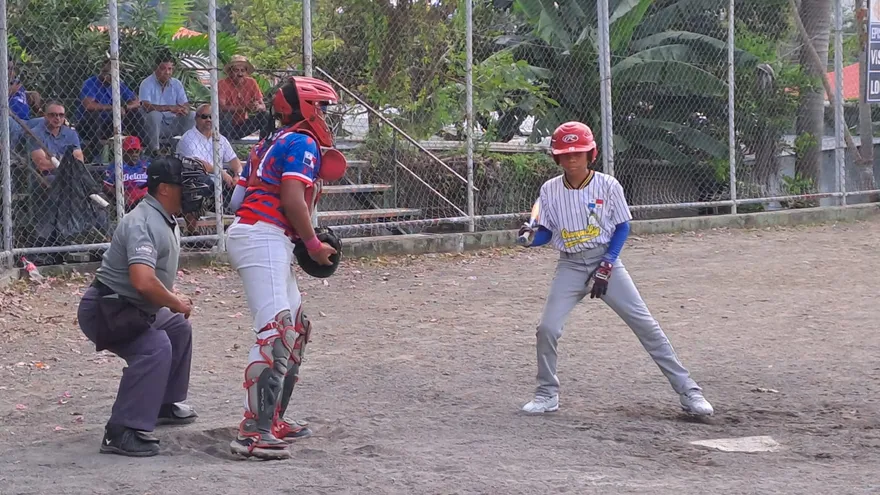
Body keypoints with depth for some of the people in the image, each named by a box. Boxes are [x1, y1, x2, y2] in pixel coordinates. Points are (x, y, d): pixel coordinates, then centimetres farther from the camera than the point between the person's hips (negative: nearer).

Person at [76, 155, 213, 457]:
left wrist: (173, 300, 4)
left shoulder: (168, 221, 8)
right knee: (155, 347, -31)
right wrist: (176, 304, -21)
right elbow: (143, 281, -38)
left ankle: (165, 405, 41)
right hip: (104, 311, -11)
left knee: (178, 328, 28)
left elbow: (159, 274, 23)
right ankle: (123, 432, -32)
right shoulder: (143, 223, -25)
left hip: (135, 310, 11)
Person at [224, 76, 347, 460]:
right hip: (263, 239, -11)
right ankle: (254, 432, -26)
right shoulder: (303, 143, -5)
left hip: (245, 232, 11)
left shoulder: (272, 142, 24)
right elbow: (292, 200, -17)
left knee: (296, 327, 18)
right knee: (275, 331, -19)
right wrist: (314, 245, -5)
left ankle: (273, 420, 21)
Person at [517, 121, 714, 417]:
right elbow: (545, 232, 3)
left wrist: (606, 265, -11)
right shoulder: (550, 190, -2)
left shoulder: (607, 186, -8)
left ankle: (687, 390, -3)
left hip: (607, 260, -2)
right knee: (547, 329, -10)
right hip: (570, 266, 2)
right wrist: (530, 237, -20)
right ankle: (547, 395, 12)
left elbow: (622, 227, -2)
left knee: (645, 324, -7)